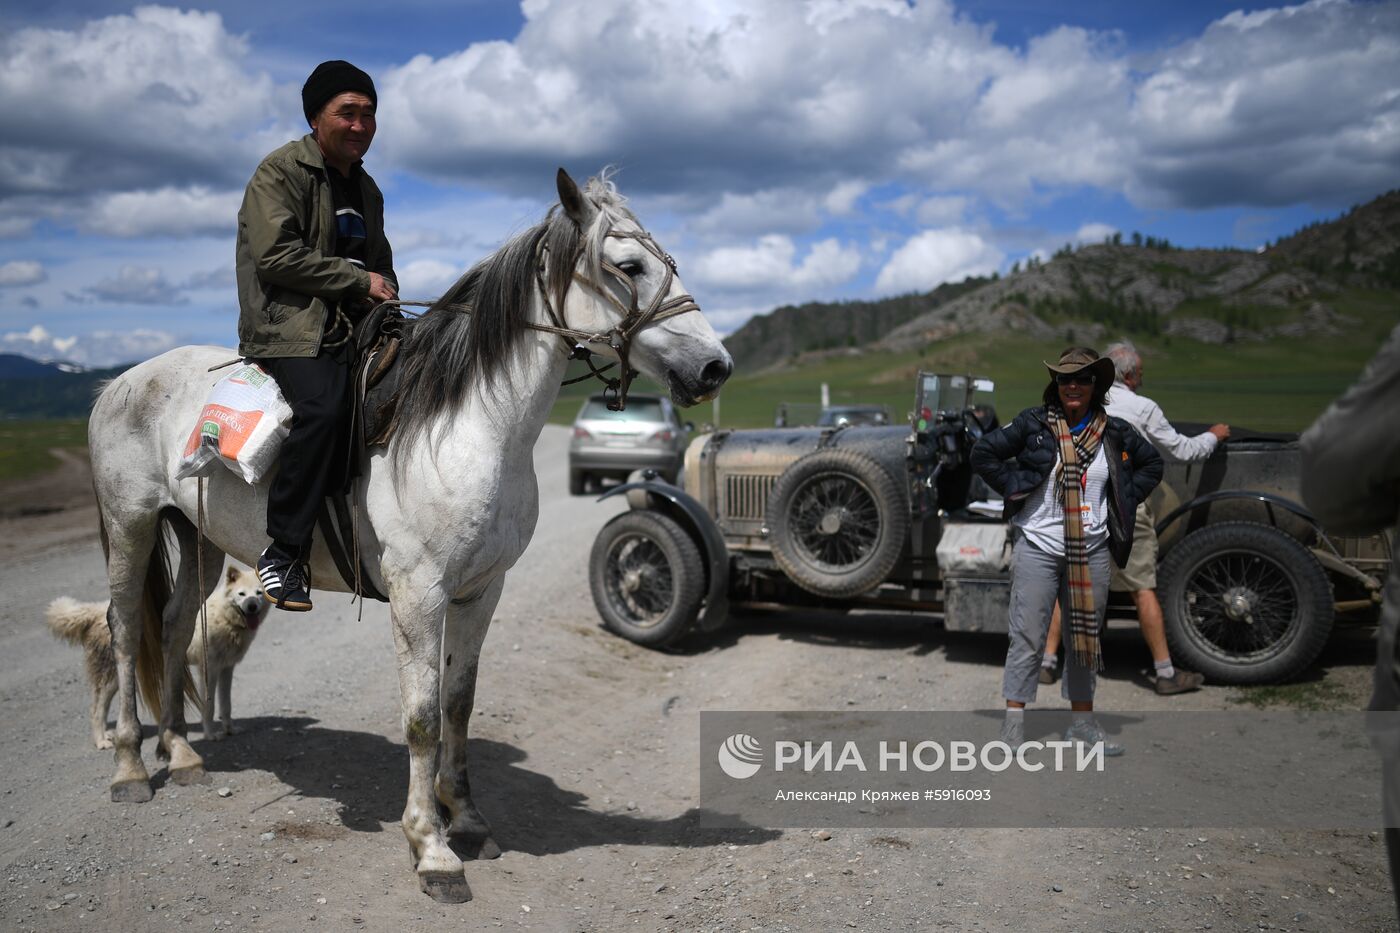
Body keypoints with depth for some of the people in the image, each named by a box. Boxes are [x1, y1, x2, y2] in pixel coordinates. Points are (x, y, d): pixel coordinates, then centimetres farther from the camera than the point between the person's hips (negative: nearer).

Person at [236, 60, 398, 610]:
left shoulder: (366, 190, 23)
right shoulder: (281, 172, -1)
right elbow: (277, 256, -14)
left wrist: (385, 297, 10)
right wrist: (359, 280, -11)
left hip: (354, 326, 8)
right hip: (289, 324, -8)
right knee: (323, 407, -33)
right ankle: (283, 554, -25)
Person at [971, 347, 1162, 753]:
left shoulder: (1115, 433, 6)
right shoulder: (1033, 424, -3)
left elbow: (1151, 465, 22)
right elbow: (983, 453, 2)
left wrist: (1124, 501, 9)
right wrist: (1015, 488, -5)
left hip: (1092, 552, 4)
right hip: (1038, 548, -3)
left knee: (1085, 637, 12)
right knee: (1027, 638, -3)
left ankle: (1082, 722, 23)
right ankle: (1014, 722, 4)